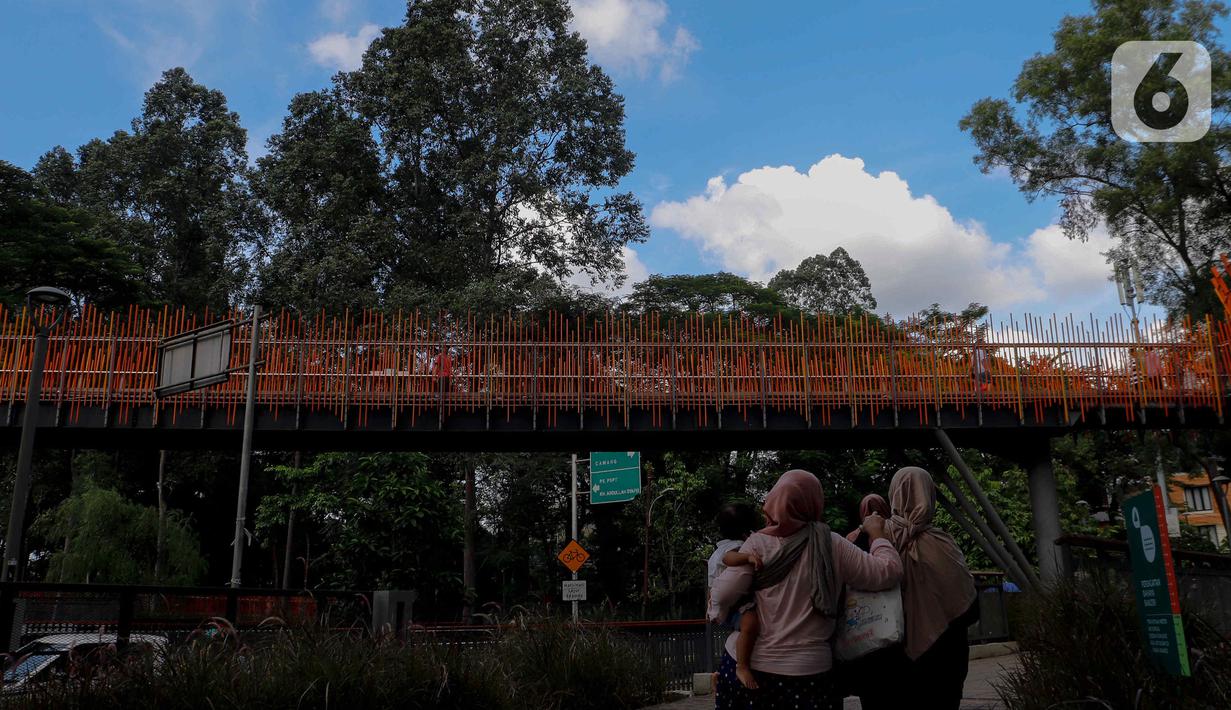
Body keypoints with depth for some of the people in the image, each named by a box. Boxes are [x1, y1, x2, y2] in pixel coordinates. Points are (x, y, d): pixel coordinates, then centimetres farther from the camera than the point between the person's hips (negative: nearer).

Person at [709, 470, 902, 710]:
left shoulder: (759, 543, -7)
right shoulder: (833, 546, -4)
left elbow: (723, 594, -11)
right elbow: (888, 572, -2)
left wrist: (717, 611, 10)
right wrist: (876, 533, 13)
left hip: (747, 663, 0)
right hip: (808, 672, 0)